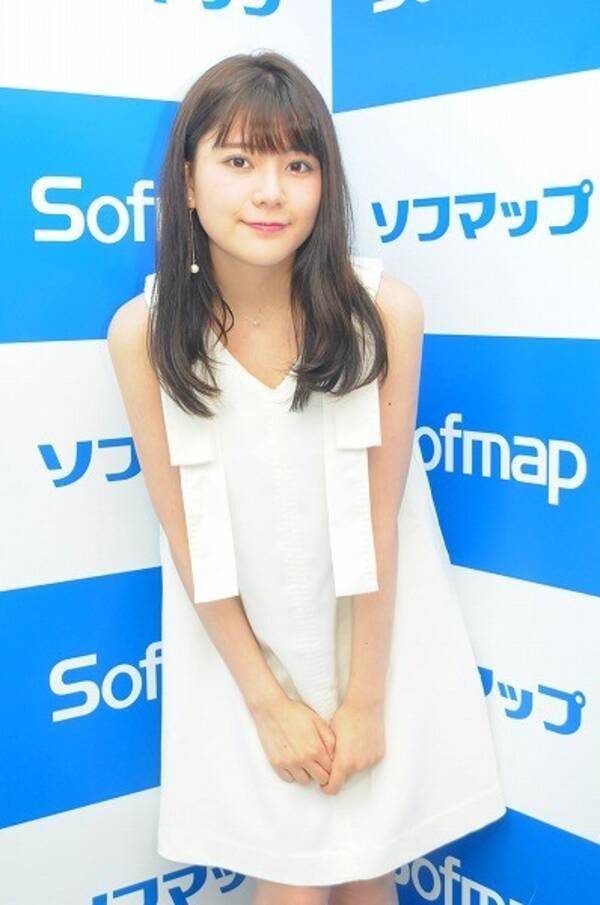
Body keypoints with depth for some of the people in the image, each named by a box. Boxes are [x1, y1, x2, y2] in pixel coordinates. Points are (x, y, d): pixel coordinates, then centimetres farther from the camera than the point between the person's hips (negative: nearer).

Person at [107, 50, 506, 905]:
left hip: (378, 642, 0)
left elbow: (380, 518, -12)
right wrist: (268, 700, -6)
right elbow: (185, 532, -9)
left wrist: (365, 698, -7)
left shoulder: (384, 308, -19)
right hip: (239, 651, 0)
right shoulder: (143, 331, -16)